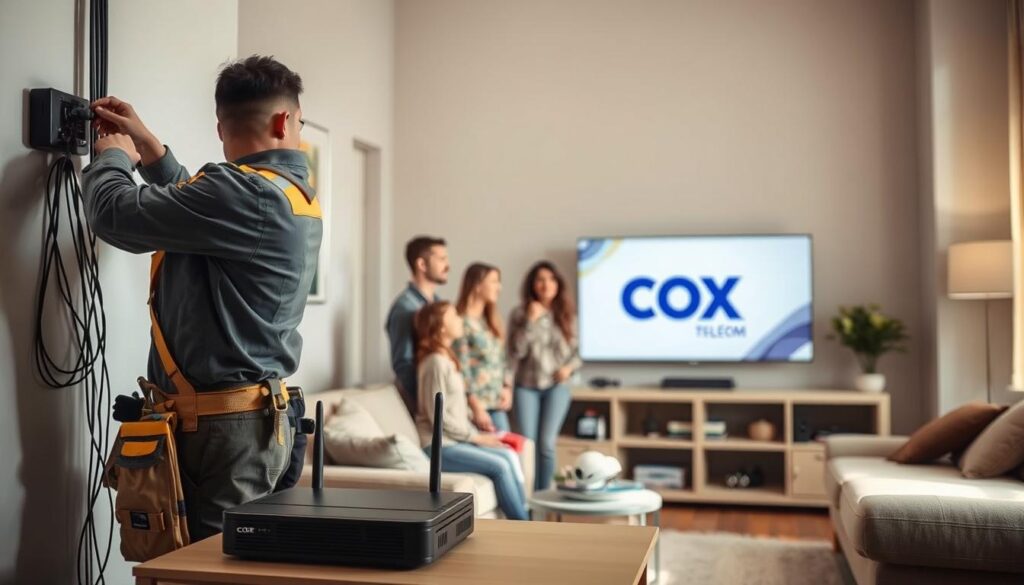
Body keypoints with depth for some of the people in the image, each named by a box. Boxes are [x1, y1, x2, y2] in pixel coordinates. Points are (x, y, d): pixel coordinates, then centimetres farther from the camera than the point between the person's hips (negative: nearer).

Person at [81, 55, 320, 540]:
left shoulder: (243, 192, -19)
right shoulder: (296, 196, 11)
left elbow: (116, 215, -13)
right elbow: (196, 210, 27)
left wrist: (112, 156, 7)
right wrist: (145, 144, 25)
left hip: (224, 425, -9)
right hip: (259, 416, 9)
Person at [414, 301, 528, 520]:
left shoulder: (447, 359, 15)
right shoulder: (436, 362, -14)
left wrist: (477, 434, 4)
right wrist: (475, 436, -11)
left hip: (456, 439, 8)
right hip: (439, 445, -8)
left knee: (509, 455, -7)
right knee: (500, 465, -17)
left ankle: (525, 518, -7)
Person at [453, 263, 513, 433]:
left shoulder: (490, 322, 14)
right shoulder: (463, 323, -11)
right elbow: (461, 370, -14)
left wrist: (507, 387, 4)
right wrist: (476, 408, -16)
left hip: (497, 404, 8)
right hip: (477, 406, -8)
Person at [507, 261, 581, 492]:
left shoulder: (567, 315, 5)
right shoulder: (520, 314, 0)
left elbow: (576, 351, 10)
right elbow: (516, 351, -8)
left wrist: (569, 367, -10)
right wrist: (530, 321, -15)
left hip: (556, 387, 1)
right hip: (526, 387, 0)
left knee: (546, 444, -6)